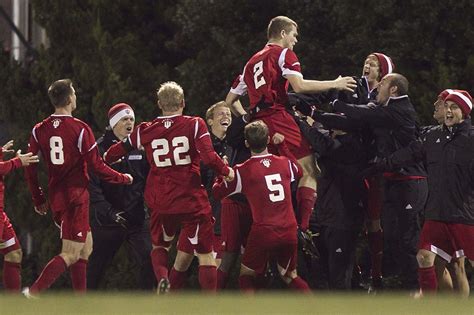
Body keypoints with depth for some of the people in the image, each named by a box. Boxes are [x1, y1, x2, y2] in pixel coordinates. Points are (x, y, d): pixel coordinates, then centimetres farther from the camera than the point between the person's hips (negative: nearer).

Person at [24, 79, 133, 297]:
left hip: (55, 196, 7)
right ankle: (33, 292, -20)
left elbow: (30, 169, 6)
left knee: (86, 246, 17)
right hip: (76, 196, -7)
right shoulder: (80, 129, -11)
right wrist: (124, 179, 6)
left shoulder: (39, 130, 5)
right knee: (71, 255, -6)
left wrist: (38, 200, 17)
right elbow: (97, 167, -9)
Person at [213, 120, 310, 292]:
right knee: (290, 276, 21)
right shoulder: (285, 163, 7)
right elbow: (298, 172, 33)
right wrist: (282, 145, 38)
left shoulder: (243, 170, -6)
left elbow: (218, 192, 7)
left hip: (263, 232, -4)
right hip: (289, 231, 4)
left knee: (246, 275, 14)